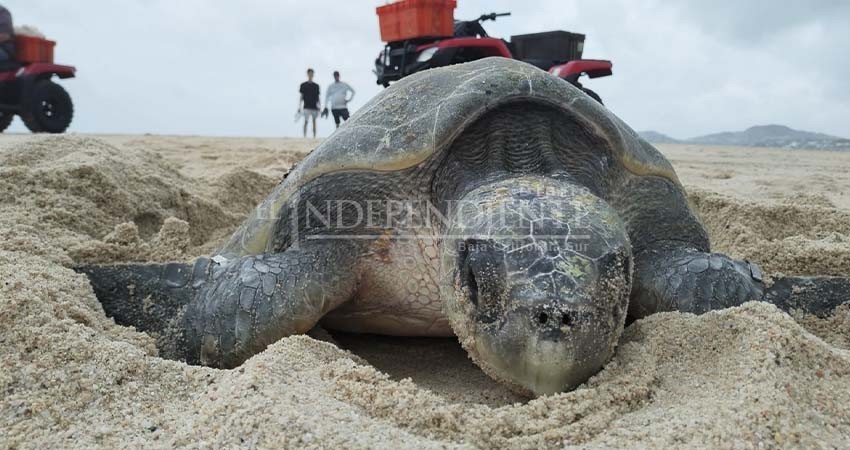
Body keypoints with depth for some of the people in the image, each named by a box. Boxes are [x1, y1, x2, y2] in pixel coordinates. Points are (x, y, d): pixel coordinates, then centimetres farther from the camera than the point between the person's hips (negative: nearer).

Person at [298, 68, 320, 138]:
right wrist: (299, 107, 0)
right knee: (306, 121, -10)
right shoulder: (303, 85, 5)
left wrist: (319, 107, 5)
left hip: (314, 106, 3)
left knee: (314, 122, 6)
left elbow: (317, 98, 13)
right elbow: (301, 97, 5)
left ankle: (314, 137, 11)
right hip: (306, 107, -3)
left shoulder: (316, 86, 11)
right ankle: (305, 136, -10)